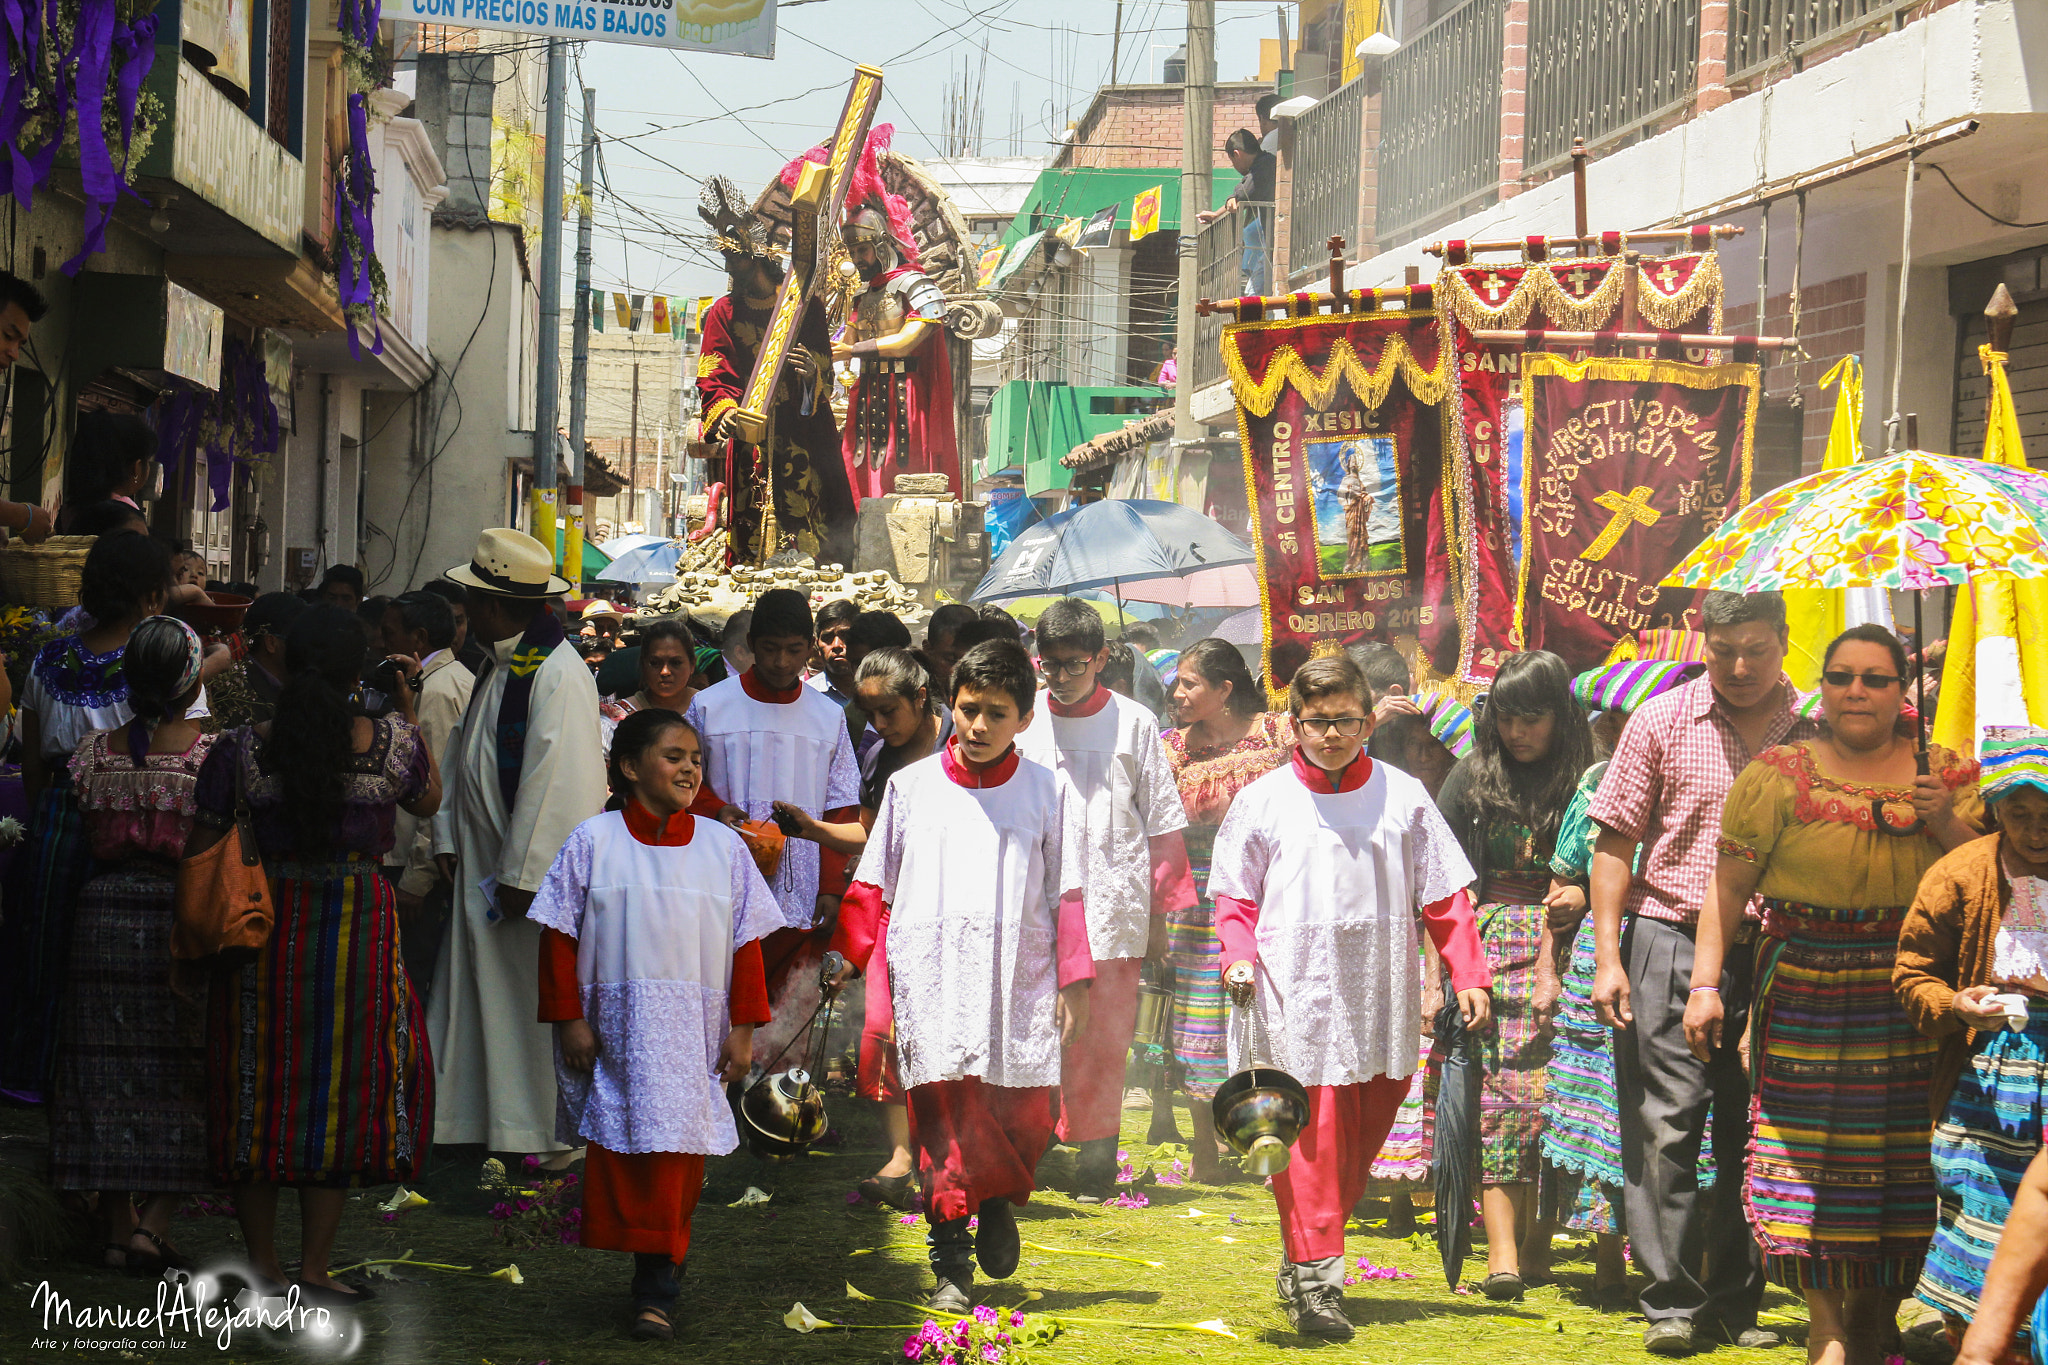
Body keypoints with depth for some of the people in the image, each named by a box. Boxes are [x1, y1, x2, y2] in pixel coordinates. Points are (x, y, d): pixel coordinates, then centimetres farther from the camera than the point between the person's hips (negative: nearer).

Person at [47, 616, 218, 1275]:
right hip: (182, 918, -3)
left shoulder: (95, 752, -1)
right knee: (184, 1074, 5)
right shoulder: (213, 754, -10)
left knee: (109, 1071, 11)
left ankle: (118, 1225, 17)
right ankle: (155, 1221, -5)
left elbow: (83, 838, 7)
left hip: (105, 915, 3)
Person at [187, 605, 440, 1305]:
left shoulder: (242, 749, -8)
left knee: (261, 1091, 12)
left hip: (265, 926, 1)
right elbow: (430, 801, 13)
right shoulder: (391, 741, -9)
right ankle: (313, 1270, 12)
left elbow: (198, 851, -1)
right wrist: (410, 717, 18)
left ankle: (263, 1264, 19)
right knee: (340, 1088, 9)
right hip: (358, 927, 0)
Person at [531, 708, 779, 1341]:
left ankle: (657, 1289, 2)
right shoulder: (593, 842, 0)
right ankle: (654, 1272, 14)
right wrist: (568, 1020, -3)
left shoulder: (723, 847, 6)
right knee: (616, 1153, 1)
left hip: (694, 1037, 1)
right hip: (615, 1030, -1)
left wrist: (743, 1028, 4)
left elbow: (746, 943, 8)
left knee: (677, 1155, -3)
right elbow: (559, 936, 1)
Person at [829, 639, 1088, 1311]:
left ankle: (998, 1203, 28)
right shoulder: (911, 786, 9)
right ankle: (949, 1265, 4)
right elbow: (873, 888, 14)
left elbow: (1067, 894, 9)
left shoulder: (1046, 790, 8)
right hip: (932, 981, 0)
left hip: (1020, 983, 0)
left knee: (1024, 1116, -4)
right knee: (944, 1117, -5)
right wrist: (846, 960, 8)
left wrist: (1074, 982, 4)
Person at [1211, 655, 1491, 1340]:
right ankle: (1314, 1280, -11)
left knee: (1361, 1139, 7)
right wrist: (1238, 956, -8)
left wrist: (1467, 976, 4)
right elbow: (1235, 895, 9)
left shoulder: (1402, 797, 8)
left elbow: (1444, 896, 11)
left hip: (1381, 1000, 3)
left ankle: (1303, 1254, 23)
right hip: (1295, 995, -2)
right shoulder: (1263, 801, 5)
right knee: (1311, 1133, -10)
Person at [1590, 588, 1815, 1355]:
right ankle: (1671, 1303, 1)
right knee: (1668, 1126, -5)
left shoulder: (1814, 732, 6)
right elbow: (1616, 841, 2)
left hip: (1774, 951, 2)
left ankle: (1734, 1303, 16)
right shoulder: (1663, 723, 1)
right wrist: (1607, 957, -5)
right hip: (1671, 940, -2)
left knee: (1752, 1133, 6)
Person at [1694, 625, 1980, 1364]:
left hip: (1912, 1000, 2)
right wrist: (1705, 985, -8)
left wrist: (1947, 822, -10)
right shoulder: (1779, 776, 2)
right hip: (1806, 995, -2)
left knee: (1900, 1159, 3)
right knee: (1814, 1156, -7)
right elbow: (1729, 889, 0)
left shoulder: (1944, 774, 8)